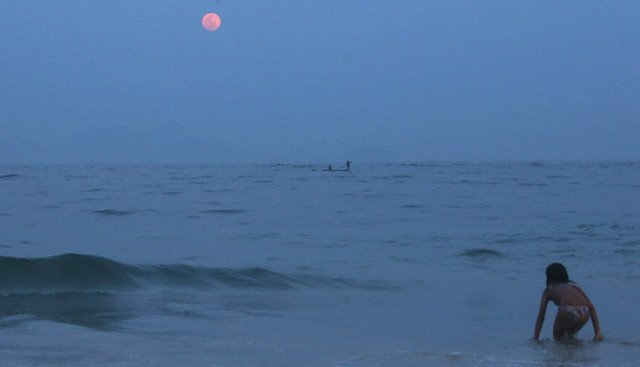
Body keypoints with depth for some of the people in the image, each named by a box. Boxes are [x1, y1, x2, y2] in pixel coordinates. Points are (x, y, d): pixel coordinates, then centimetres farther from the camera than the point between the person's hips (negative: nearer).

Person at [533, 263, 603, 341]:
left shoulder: (549, 289, 26)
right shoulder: (574, 285, 34)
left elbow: (540, 317, 22)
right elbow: (591, 307, 24)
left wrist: (535, 338, 25)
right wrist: (597, 332, 21)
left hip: (567, 311, -4)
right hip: (583, 314, 4)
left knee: (557, 337, 22)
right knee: (569, 336, 31)